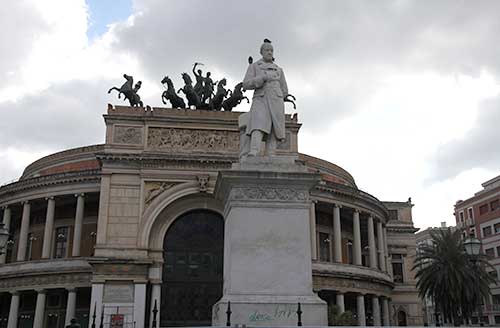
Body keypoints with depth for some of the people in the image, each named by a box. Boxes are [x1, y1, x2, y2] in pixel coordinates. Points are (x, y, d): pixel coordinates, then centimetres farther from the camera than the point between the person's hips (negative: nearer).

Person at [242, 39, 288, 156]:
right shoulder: (253, 66, 14)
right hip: (260, 102, -3)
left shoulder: (279, 70, 21)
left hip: (276, 103, 3)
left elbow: (284, 91, 21)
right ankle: (253, 155, -48)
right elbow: (246, 85, 0)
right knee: (258, 126, -28)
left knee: (273, 133, -9)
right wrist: (263, 78, -11)